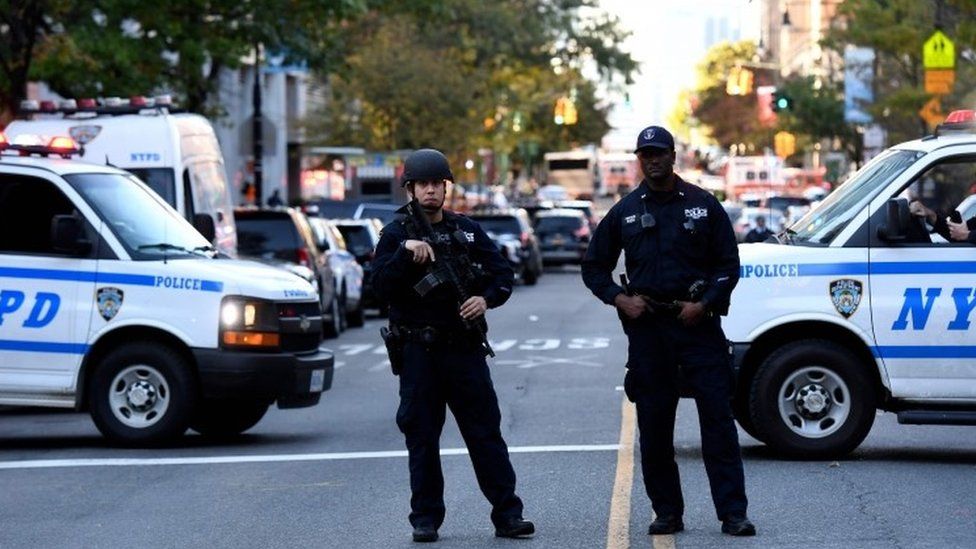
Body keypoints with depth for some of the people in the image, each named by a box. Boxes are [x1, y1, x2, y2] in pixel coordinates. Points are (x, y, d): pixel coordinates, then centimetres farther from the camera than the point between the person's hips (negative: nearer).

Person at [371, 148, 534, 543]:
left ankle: (507, 514, 1)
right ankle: (425, 518, 10)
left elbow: (503, 274, 11)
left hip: (464, 347, 1)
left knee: (486, 432, -1)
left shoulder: (467, 231, 10)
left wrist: (486, 298, -8)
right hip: (417, 351, -1)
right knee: (421, 437, 3)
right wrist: (406, 252, -23)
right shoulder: (395, 235, 3)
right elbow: (380, 285, -9)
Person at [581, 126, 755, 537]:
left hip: (697, 322, -2)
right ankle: (667, 512, 11)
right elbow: (594, 267, 16)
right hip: (647, 326, 2)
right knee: (654, 426, 3)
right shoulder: (625, 212, 10)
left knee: (717, 418, -6)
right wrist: (620, 300, -1)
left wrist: (704, 303, -9)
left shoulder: (703, 205, 5)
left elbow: (728, 264, 6)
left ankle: (732, 512, -7)